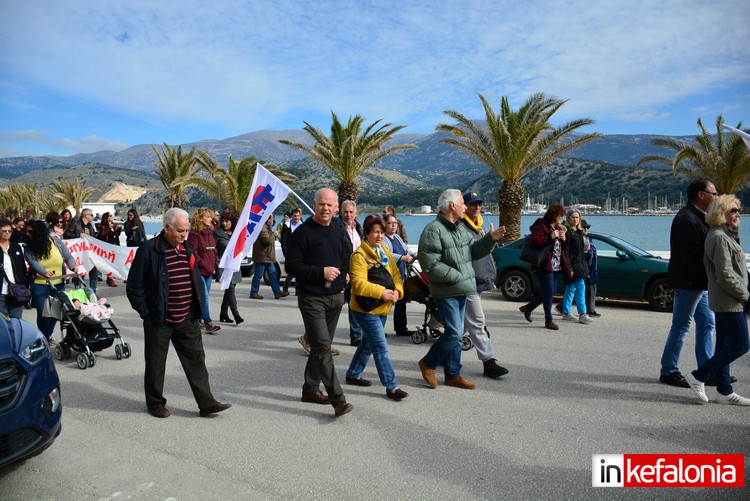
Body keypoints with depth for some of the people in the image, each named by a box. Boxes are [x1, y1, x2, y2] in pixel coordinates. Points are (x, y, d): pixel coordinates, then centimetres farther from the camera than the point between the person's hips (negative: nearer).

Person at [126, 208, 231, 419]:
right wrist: (146, 313, -10)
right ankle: (155, 403, 27)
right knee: (156, 363, 10)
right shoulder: (149, 250, -12)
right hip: (159, 320, -5)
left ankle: (206, 403, 10)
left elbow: (197, 281, 18)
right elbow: (134, 286, -9)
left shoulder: (188, 250, 8)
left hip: (187, 319, 5)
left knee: (196, 359, 5)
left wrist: (199, 308, 10)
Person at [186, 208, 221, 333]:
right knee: (204, 296, -10)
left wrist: (215, 263, 5)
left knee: (203, 297, 11)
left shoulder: (210, 232, 14)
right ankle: (208, 323, -9)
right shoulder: (194, 233, -10)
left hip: (209, 271, 7)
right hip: (199, 271, -7)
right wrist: (204, 264, -15)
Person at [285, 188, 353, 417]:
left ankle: (310, 389, 29)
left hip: (336, 297, 7)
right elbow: (292, 265, -13)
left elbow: (348, 256, 25)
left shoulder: (339, 231, 9)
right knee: (323, 347, -10)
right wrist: (321, 272, -19)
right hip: (312, 297, -6)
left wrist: (345, 274, 8)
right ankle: (338, 398, -8)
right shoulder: (303, 232, -10)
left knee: (321, 346, 14)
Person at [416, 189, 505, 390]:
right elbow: (430, 265, -21)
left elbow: (473, 251, 17)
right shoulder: (433, 230, -16)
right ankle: (428, 364, 12)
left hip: (461, 290, 9)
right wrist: (457, 276, -17)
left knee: (456, 334, 14)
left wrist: (490, 239, 1)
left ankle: (453, 374, 24)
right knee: (454, 333, -9)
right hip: (446, 292, -9)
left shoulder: (460, 228, 13)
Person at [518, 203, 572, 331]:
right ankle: (548, 320, 3)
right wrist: (551, 237, -22)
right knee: (549, 292, -8)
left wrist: (563, 239, 4)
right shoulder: (540, 227, -9)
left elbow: (562, 249, 25)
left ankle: (527, 308, 27)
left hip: (555, 266, 9)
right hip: (544, 266, -9)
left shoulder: (558, 228, 19)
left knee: (549, 292, 11)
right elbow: (535, 242, -24)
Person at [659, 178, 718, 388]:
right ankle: (668, 371, 7)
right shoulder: (686, 219, -18)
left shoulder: (698, 217, 16)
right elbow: (691, 257, -24)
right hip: (688, 282, -10)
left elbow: (704, 251, 16)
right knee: (681, 327, -3)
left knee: (707, 324, 14)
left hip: (700, 283, 10)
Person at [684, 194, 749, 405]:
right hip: (729, 302, -10)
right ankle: (698, 376, 1)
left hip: (721, 300, 10)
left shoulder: (725, 235, 16)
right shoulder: (720, 237, -17)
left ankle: (724, 391, 19)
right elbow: (725, 275, -21)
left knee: (724, 345, 12)